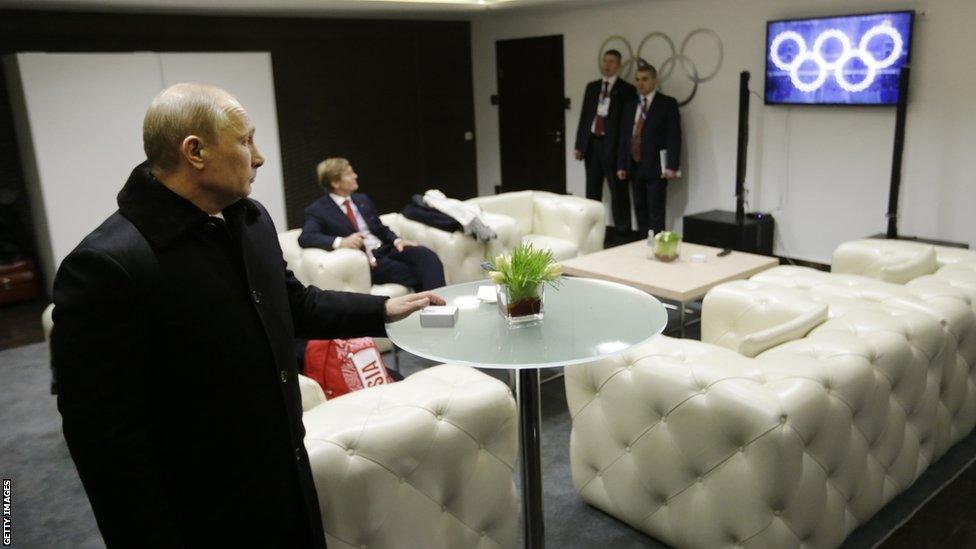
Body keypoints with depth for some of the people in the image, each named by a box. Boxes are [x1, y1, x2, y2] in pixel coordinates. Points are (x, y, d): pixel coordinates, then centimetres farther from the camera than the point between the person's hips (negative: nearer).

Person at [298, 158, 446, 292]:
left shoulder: (362, 199, 18)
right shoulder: (317, 210, -1)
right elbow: (305, 238, -16)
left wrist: (396, 240, 0)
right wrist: (340, 242, -31)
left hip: (386, 250, 6)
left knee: (426, 255, -24)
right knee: (416, 275, -27)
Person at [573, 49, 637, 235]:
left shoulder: (626, 89, -1)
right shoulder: (592, 87, 13)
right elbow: (584, 116, 12)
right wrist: (579, 145, 6)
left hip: (612, 145, -5)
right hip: (592, 143, 5)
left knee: (618, 190, -1)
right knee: (592, 190, 11)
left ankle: (622, 231, 5)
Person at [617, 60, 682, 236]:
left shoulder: (667, 103, -1)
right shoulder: (630, 104, 15)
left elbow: (674, 137, -8)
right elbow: (624, 137, 14)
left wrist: (671, 166, -17)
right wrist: (621, 165, 7)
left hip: (656, 167, -5)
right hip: (634, 167, 5)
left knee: (656, 212, -5)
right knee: (640, 210, 9)